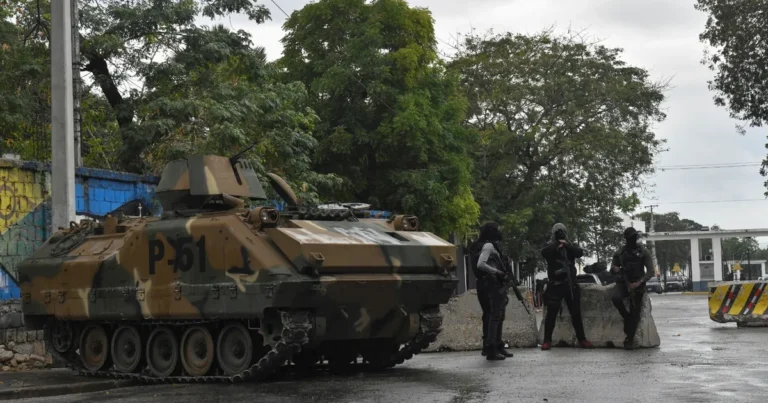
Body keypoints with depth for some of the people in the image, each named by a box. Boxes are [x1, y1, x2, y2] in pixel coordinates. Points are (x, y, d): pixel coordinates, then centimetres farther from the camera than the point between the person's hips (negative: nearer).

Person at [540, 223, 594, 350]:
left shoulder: (570, 246, 11)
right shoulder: (550, 248, 5)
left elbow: (580, 252, -10)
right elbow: (544, 253, -18)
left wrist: (567, 245, -24)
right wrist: (555, 246, -30)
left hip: (570, 284, 2)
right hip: (555, 285, -2)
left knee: (576, 313, 6)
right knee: (551, 313, -3)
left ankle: (582, 339, 13)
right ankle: (547, 340, 1)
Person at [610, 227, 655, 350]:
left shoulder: (643, 252, 1)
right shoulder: (619, 252, 8)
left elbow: (651, 271, -4)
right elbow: (612, 268, 18)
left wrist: (639, 282, -18)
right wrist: (614, 269, -9)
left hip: (637, 284, -1)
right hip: (623, 282, 1)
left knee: (635, 312, -8)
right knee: (616, 298, -30)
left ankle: (630, 339, 1)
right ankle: (627, 317, -4)